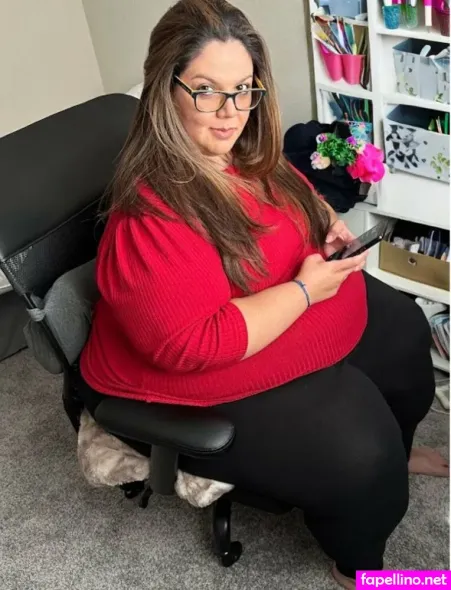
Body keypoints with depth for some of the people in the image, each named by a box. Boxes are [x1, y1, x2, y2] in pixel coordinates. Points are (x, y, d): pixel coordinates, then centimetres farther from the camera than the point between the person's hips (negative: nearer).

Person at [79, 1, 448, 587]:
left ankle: (394, 451, 46)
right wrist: (305, 289, -29)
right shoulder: (151, 215, -33)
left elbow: (295, 193, 16)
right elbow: (192, 345, -35)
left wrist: (327, 222, -6)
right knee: (354, 453, -18)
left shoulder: (248, 153, -5)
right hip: (204, 382, -9)